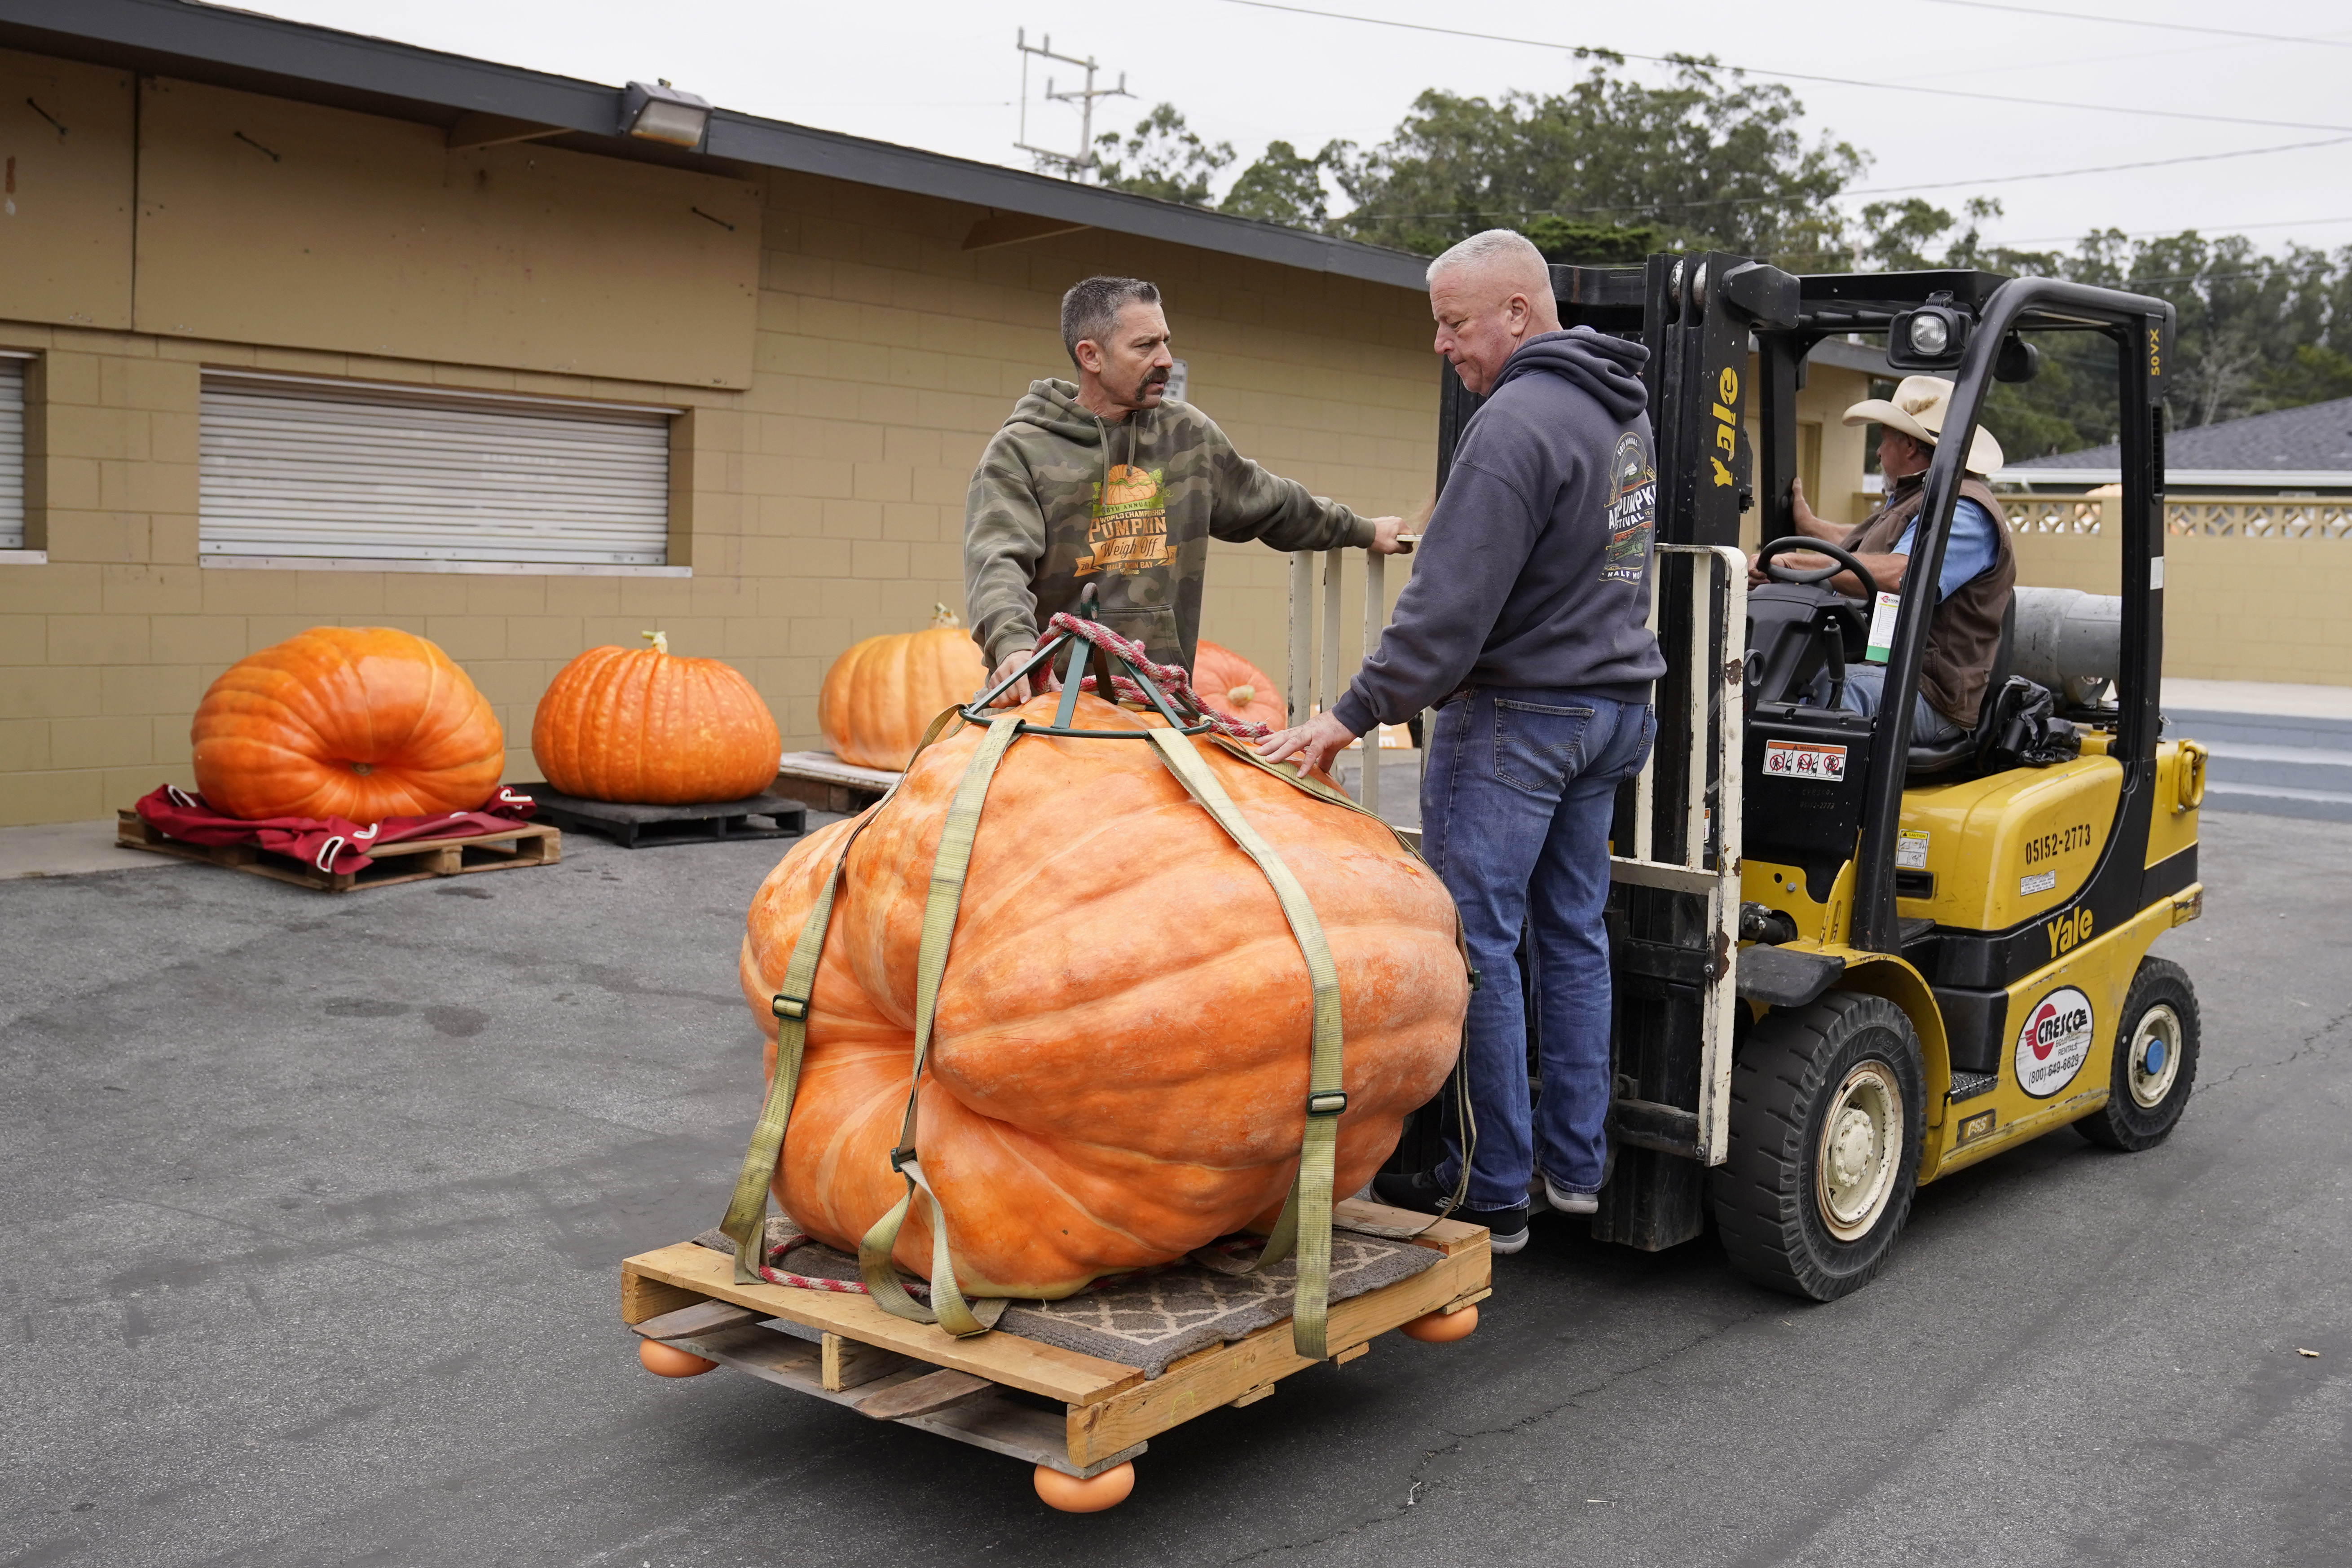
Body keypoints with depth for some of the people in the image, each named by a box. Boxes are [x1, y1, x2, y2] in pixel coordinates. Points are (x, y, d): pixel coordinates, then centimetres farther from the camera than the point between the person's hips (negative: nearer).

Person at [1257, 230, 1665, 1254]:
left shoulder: (1516, 426, -19)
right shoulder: (1624, 406, 12)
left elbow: (1450, 610, -23)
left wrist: (1353, 716, -20)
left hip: (1516, 716, -9)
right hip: (1613, 706, 9)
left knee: (1477, 945, -2)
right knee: (1573, 932, 14)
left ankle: (1491, 1190, 3)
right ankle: (1575, 1163, 22)